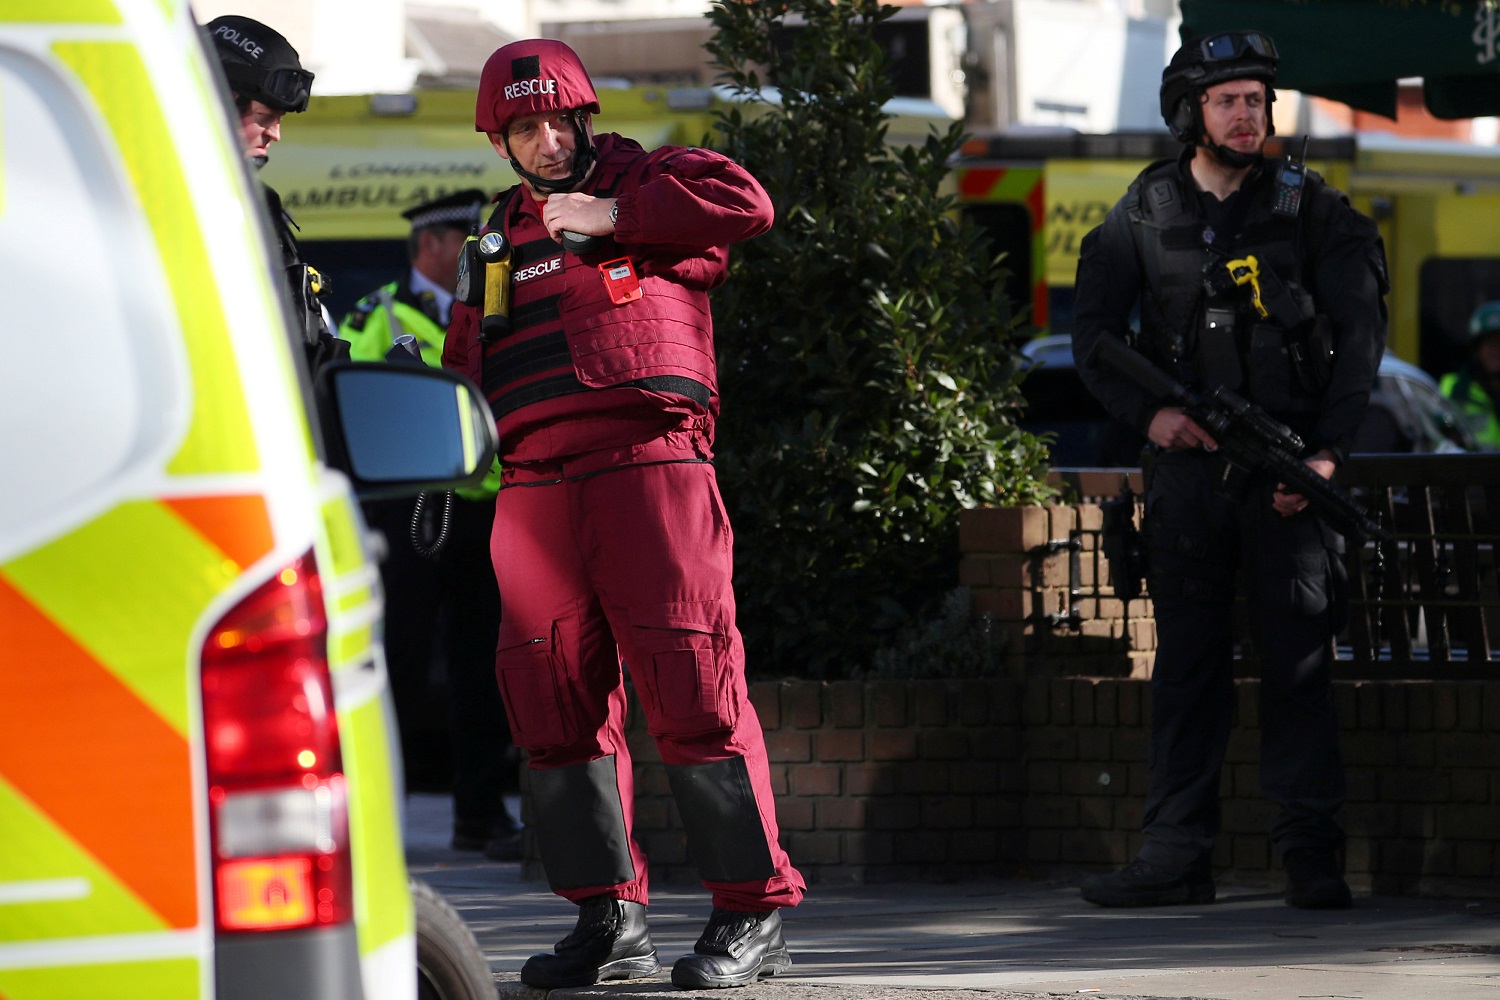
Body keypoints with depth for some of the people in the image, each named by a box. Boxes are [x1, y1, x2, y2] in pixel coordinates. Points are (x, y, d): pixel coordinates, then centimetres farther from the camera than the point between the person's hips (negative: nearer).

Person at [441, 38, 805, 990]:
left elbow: (743, 201, -7)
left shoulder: (644, 181, 11)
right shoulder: (498, 237, 26)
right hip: (535, 483, 6)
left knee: (690, 681, -12)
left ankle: (755, 910, -10)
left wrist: (615, 217, -7)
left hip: (647, 461, -6)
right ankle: (610, 918, 10)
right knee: (556, 696, 3)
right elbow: (464, 358, 28)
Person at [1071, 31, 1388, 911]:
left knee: (1297, 662, -6)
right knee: (1187, 663, 5)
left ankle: (1313, 857, -4)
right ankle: (1178, 855, 8)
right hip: (1189, 466, 2)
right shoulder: (1143, 219, 7)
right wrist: (1148, 411, -11)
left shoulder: (1309, 211, 3)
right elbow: (1095, 336, 7)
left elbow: (1360, 336, -1)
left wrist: (1327, 453, -11)